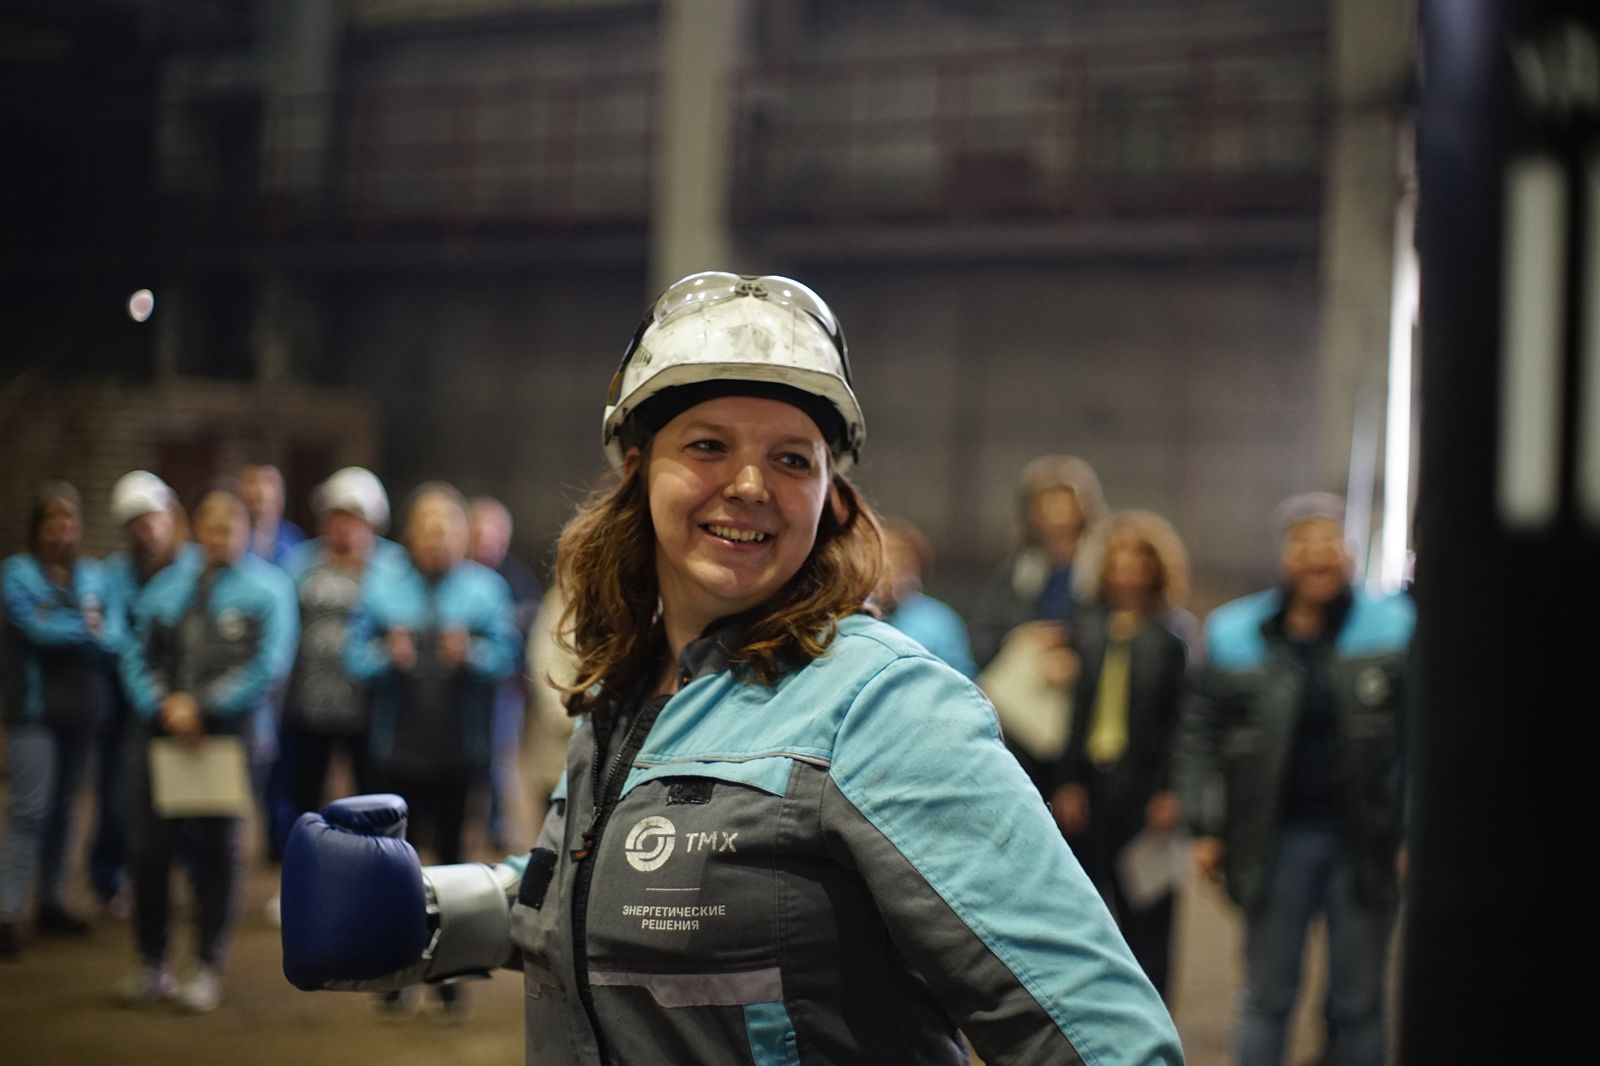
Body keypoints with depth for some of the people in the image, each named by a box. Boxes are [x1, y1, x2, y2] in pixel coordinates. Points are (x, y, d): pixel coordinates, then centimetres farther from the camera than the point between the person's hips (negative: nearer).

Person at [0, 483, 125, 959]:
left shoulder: (95, 575, 7)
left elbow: (115, 637, -3)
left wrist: (65, 631, -17)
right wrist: (88, 628, -7)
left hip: (82, 708, 5)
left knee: (63, 807, 12)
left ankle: (51, 901, 22)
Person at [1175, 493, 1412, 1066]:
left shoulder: (1391, 628, 1)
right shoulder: (1238, 635, 1)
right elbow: (1199, 733, 6)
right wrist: (1206, 828, 1)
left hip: (1364, 840, 0)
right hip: (1277, 837, 0)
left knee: (1358, 1001, 8)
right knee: (1268, 996, 5)